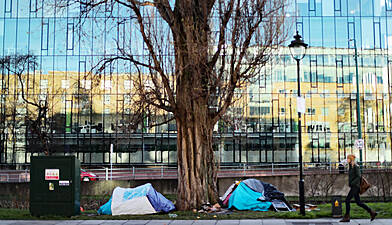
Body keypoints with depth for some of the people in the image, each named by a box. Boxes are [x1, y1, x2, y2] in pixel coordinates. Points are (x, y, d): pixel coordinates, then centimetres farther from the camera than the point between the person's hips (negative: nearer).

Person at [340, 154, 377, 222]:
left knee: (347, 200, -9)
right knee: (358, 202, 9)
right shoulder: (351, 167, 14)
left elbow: (358, 176, -19)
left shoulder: (356, 167, -12)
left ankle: (346, 217, -4)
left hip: (355, 186, -9)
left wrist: (352, 183, -22)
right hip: (353, 187, 9)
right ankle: (372, 213, 15)